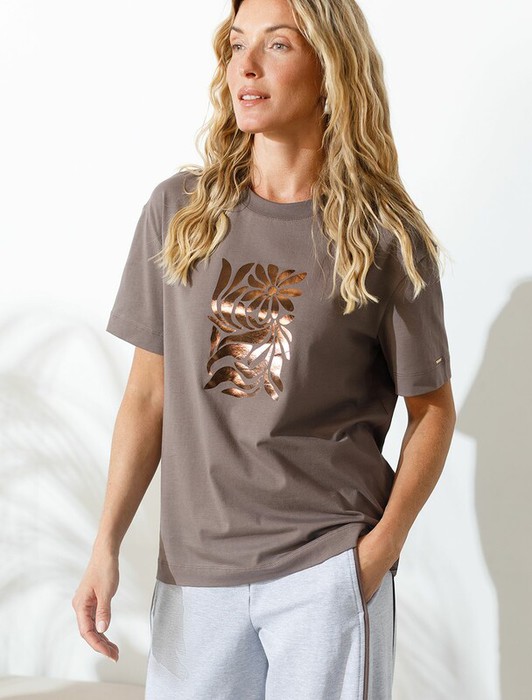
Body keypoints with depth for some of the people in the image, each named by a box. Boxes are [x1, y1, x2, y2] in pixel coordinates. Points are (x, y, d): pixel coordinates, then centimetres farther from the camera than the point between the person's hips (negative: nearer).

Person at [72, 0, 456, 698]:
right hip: (194, 565, 3)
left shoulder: (386, 239, -5)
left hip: (327, 567, -2)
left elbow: (433, 409, 2)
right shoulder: (178, 211, 3)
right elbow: (150, 392, 5)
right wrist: (107, 545, 0)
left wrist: (380, 549, -9)